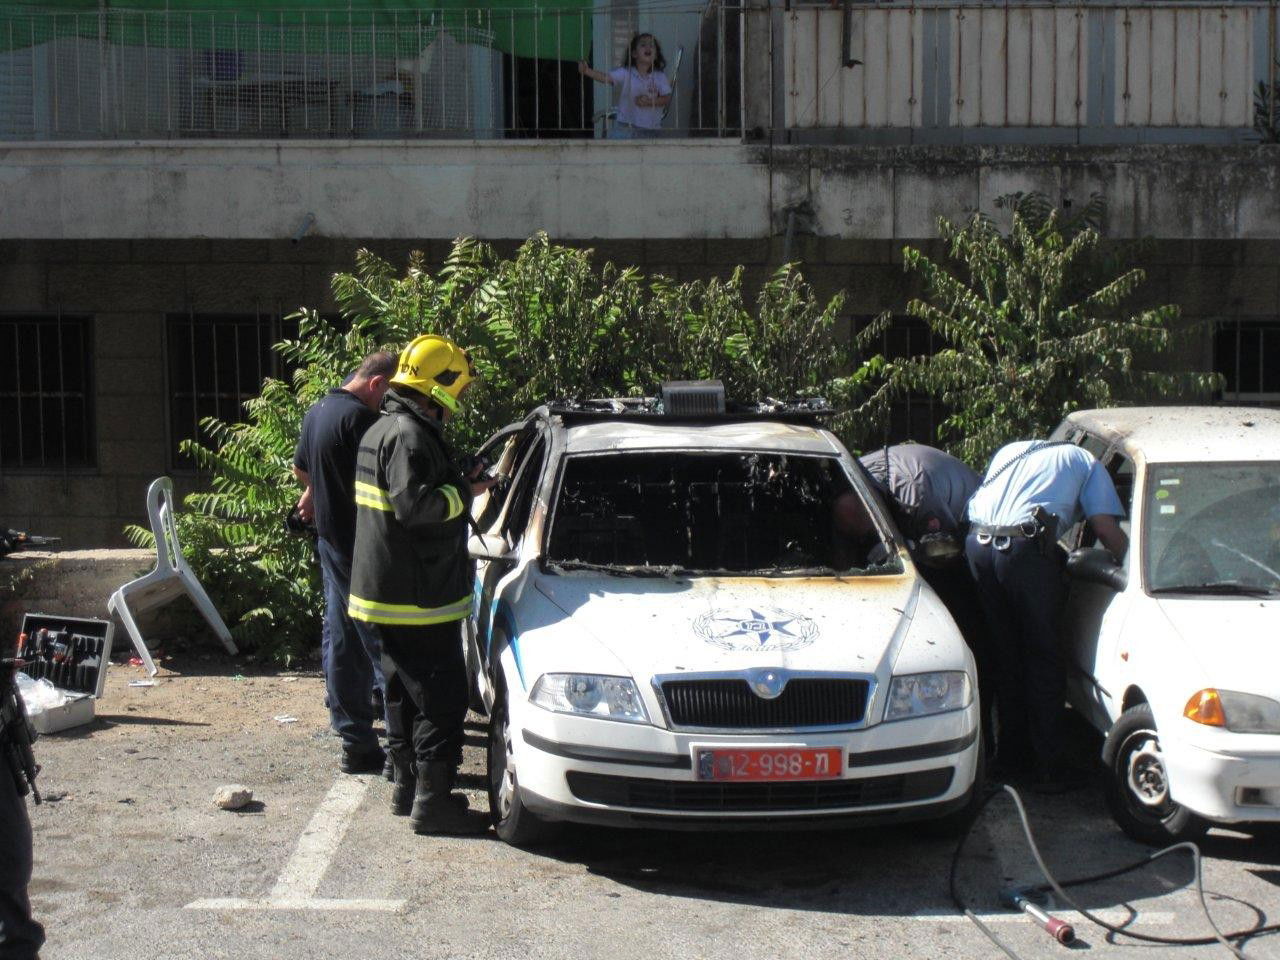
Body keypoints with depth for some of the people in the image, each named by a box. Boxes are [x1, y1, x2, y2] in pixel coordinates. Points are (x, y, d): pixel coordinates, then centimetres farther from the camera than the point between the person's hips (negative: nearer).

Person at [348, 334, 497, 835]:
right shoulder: (410, 435, -18)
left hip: (386, 590, 11)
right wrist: (463, 492, -14)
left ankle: (406, 785, 27)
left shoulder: (383, 429, 16)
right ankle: (433, 801, -3)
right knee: (442, 699, -6)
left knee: (405, 692, 18)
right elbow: (414, 504, -28)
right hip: (416, 598, -11)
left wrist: (458, 487, 11)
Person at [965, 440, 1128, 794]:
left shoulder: (1011, 451, 35)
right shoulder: (1084, 461, 21)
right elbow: (1107, 529, 10)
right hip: (1026, 549, -5)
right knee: (1044, 659, 4)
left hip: (978, 543, 5)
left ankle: (1010, 757, 23)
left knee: (1005, 657, 16)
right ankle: (1047, 769, 3)